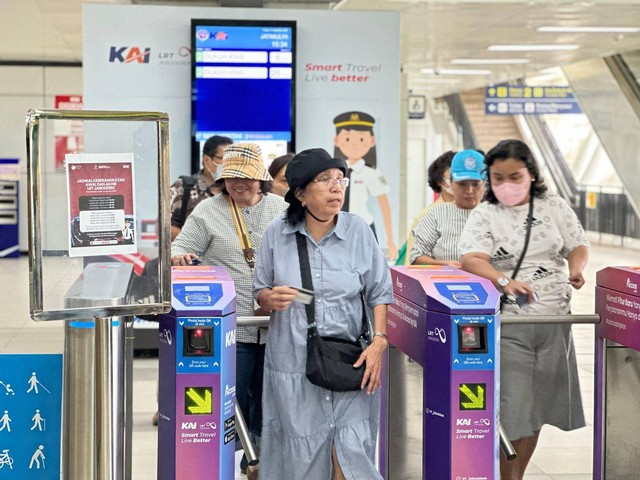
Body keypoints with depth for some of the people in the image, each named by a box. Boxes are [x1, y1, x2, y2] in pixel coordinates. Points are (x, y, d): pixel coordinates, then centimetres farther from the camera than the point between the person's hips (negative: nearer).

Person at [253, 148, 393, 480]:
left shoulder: (359, 231, 0)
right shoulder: (276, 234, 1)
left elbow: (380, 293, 3)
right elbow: (260, 290, 11)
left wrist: (379, 341, -9)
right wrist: (271, 299, -12)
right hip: (293, 364, 0)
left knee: (353, 451, -6)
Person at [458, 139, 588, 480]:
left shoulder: (555, 208, 9)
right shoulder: (484, 215, -3)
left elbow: (578, 246, 13)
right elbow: (471, 259, -17)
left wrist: (575, 269, -11)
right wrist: (504, 280, -35)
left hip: (554, 322, 4)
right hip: (507, 325, -4)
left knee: (537, 408, 13)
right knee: (511, 410, -7)